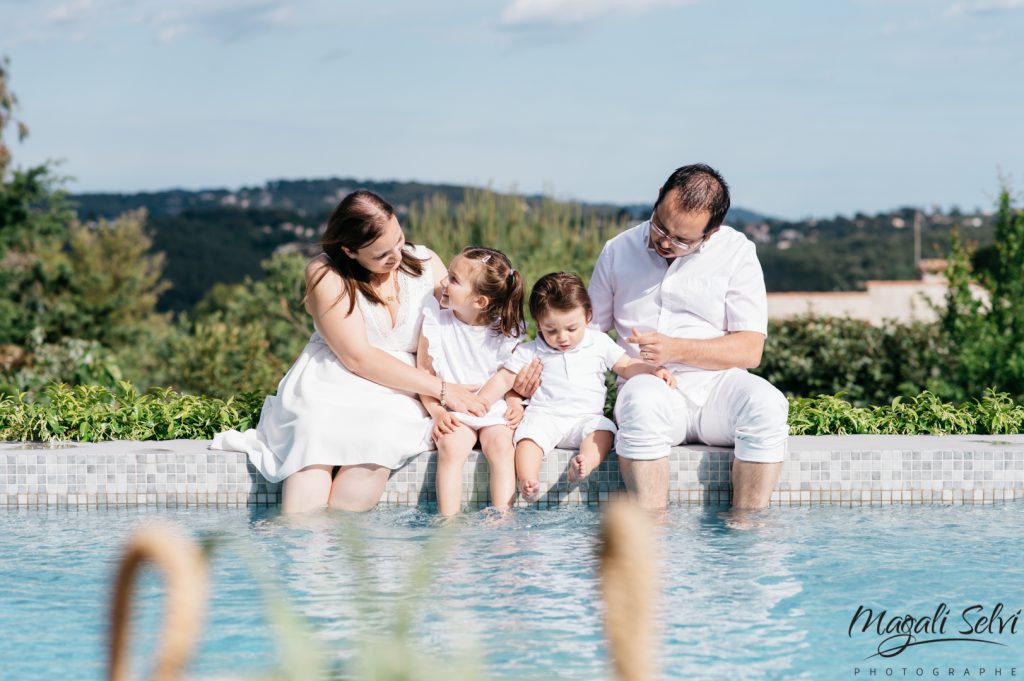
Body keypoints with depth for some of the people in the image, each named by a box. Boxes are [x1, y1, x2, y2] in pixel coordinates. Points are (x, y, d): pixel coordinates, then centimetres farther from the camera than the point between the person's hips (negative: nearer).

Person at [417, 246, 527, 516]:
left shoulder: (504, 331, -2)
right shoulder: (435, 322, -3)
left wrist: (516, 404, -8)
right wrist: (436, 411, -12)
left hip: (494, 411, 0)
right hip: (453, 413, 0)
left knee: (501, 445, -28)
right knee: (451, 446, -29)